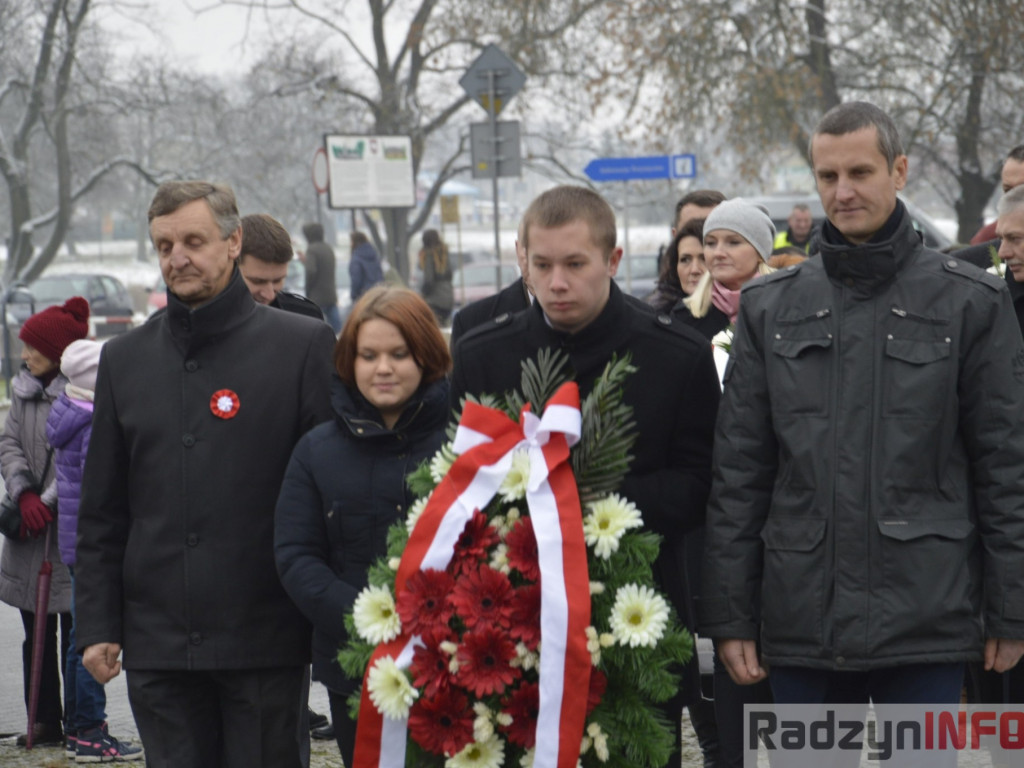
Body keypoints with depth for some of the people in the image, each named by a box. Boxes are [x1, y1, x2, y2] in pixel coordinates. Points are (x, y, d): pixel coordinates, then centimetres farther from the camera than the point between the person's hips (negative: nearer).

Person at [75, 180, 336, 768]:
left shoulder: (302, 346, 0)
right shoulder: (125, 359, 12)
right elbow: (102, 514, 15)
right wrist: (97, 625, 7)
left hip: (264, 644, -3)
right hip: (158, 648, 4)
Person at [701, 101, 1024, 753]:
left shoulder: (970, 302, 2)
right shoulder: (770, 308, 9)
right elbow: (738, 470, 8)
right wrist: (730, 614, 3)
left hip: (926, 622, -2)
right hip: (802, 620, 3)